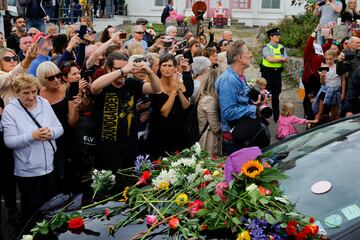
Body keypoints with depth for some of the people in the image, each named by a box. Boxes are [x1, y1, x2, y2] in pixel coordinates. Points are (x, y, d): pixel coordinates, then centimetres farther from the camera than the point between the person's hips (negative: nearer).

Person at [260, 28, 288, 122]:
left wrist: (274, 59, -14)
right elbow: (269, 59, -18)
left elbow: (286, 59, 1)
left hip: (277, 72, 5)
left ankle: (276, 116, 16)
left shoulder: (282, 47, 11)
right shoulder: (266, 47, -5)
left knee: (276, 95, 10)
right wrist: (281, 59, -6)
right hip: (267, 72, -5)